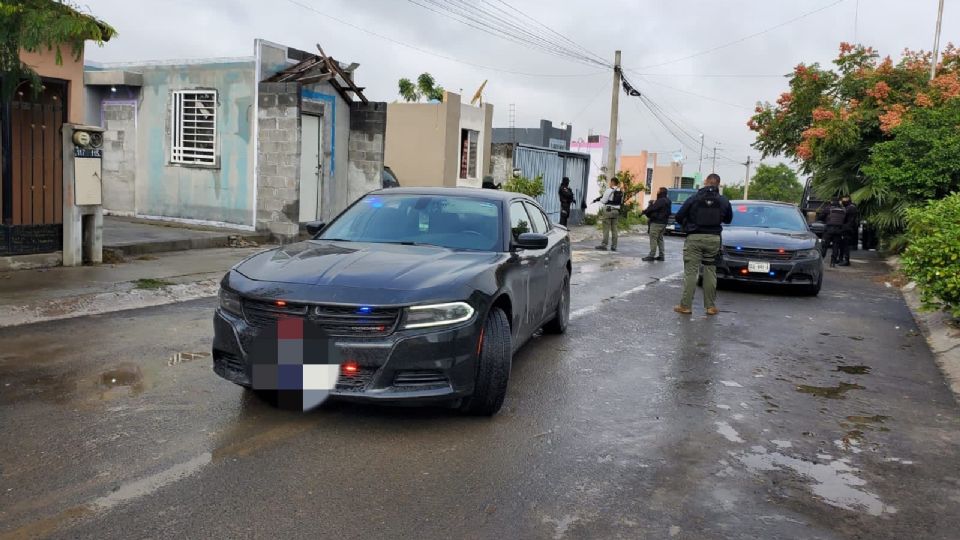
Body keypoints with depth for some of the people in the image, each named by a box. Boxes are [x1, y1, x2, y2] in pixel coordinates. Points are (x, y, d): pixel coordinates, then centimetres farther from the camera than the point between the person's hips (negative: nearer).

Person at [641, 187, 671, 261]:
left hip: (656, 222, -10)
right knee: (660, 238, 15)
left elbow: (652, 208, -18)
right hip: (663, 222, 10)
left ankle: (651, 255, -9)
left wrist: (644, 212, -1)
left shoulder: (660, 201, -18)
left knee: (653, 238, -8)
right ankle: (661, 255, 16)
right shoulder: (667, 201, 13)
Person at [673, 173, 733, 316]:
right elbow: (728, 219, 16)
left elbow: (679, 217, -3)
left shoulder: (693, 199, -4)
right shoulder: (724, 201, 4)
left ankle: (686, 305, -3)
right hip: (713, 239, 2)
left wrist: (687, 226, 16)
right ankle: (711, 306, 11)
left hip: (694, 238, -2)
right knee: (710, 272, 9)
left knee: (690, 272, -1)